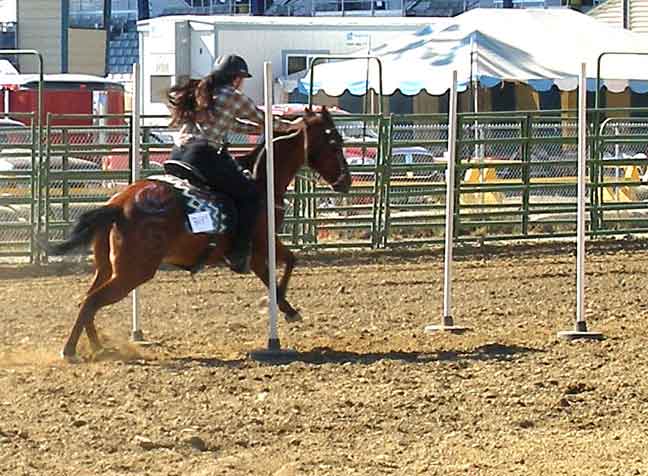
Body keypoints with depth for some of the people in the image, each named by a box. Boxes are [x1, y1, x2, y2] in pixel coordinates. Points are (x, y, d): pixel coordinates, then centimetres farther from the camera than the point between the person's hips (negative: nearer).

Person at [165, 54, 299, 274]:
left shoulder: (199, 93, 25)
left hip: (177, 156, 8)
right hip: (205, 156, -8)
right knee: (250, 194, 4)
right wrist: (290, 126, 33)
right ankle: (239, 254, -4)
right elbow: (262, 119, 16)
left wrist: (263, 129, 43)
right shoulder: (234, 97, 2)